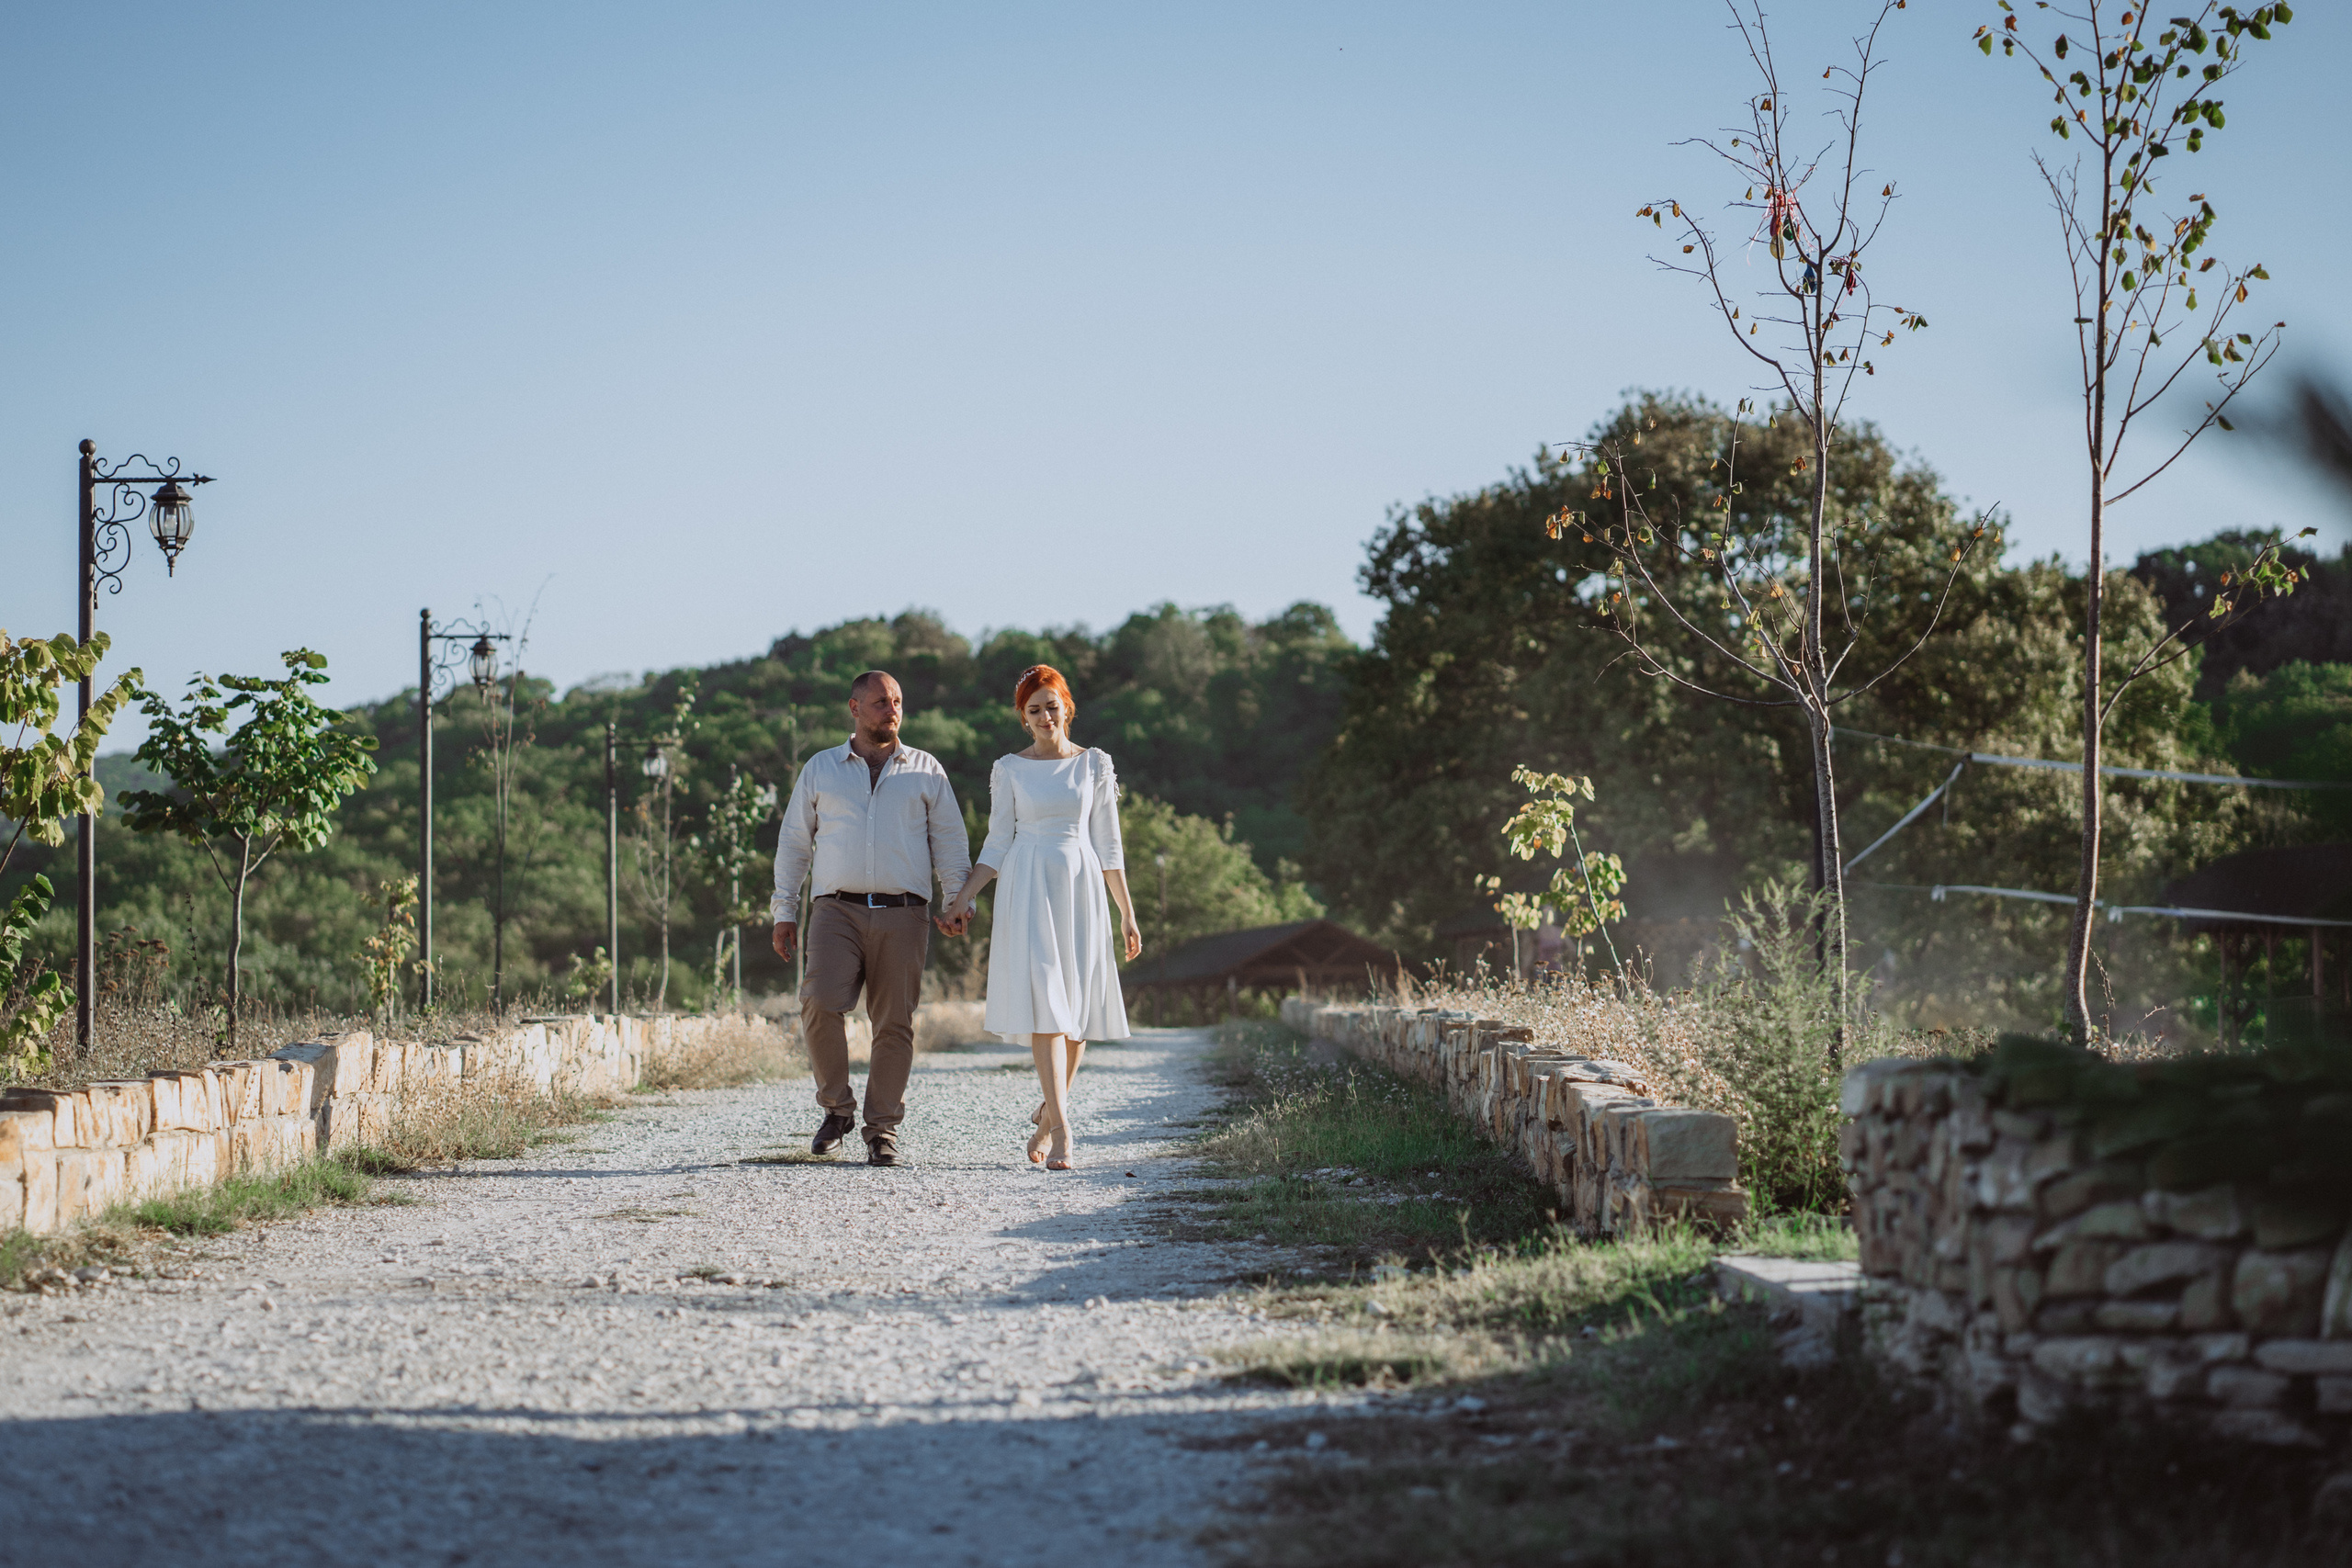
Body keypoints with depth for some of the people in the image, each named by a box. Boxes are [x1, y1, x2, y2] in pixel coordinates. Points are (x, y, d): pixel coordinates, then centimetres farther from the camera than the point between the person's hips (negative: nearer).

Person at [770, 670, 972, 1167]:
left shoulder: (925, 770, 13)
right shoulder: (821, 769, 13)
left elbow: (950, 841, 10)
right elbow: (793, 843, 15)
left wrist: (956, 901, -4)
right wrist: (784, 912, 8)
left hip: (903, 915, 1)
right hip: (837, 909, 0)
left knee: (895, 1022, -3)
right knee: (821, 1004, -19)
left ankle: (883, 1129, 7)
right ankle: (837, 1108, -1)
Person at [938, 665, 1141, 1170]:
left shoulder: (1095, 765, 7)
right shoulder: (1009, 770, 6)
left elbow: (1108, 845, 7)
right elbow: (997, 846, 7)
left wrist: (1127, 913, 5)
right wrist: (963, 897, -5)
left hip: (1081, 890, 2)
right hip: (1027, 891, -2)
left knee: (1075, 1011, 2)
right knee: (1043, 1002, -14)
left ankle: (1048, 1114, 21)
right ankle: (1061, 1128, -19)